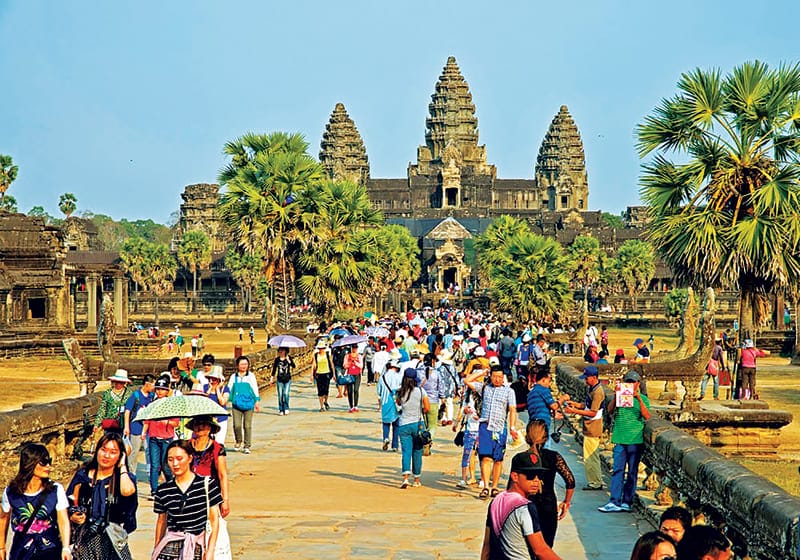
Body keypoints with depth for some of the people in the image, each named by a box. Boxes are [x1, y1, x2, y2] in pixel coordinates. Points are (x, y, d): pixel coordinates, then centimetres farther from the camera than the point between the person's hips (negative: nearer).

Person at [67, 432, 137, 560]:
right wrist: (73, 517, -8)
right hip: (85, 540, 2)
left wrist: (122, 466, -6)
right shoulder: (83, 475, 9)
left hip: (112, 540, -1)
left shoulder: (125, 477, 3)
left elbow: (127, 491, -21)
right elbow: (70, 507, 15)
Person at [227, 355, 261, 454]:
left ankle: (246, 446, 8)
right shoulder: (233, 377, 8)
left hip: (248, 404, -1)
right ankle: (238, 442, 19)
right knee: (237, 425, -7)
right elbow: (229, 389, 13)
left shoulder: (251, 376, 5)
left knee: (247, 426, 0)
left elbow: (255, 389, 8)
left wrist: (257, 401, 5)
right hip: (237, 404, 1)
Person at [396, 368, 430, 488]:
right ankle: (416, 479, 19)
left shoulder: (401, 392, -3)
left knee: (406, 451, 0)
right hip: (418, 424, 0)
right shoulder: (420, 391, -7)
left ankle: (405, 477, -20)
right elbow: (427, 408, -4)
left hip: (404, 425, 0)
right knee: (417, 452, 11)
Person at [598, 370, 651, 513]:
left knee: (632, 472, 4)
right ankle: (614, 502, -3)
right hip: (620, 438, 2)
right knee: (617, 470, -2)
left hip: (635, 440, -2)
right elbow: (610, 409, -1)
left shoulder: (643, 398, 5)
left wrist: (638, 398, -17)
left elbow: (647, 417, -8)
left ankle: (627, 502, 10)